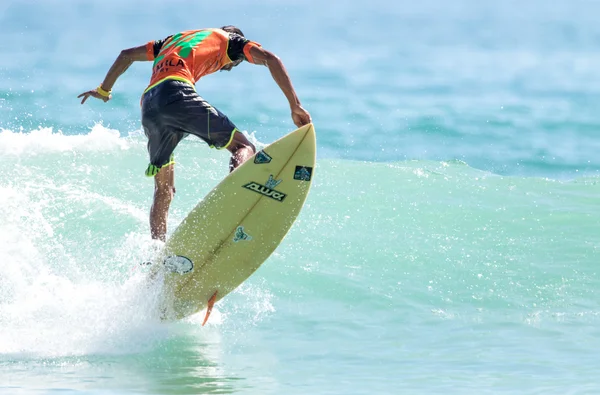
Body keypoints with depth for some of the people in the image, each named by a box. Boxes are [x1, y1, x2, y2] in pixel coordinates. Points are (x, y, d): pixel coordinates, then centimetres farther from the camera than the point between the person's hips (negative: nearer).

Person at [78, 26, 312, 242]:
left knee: (164, 190, 16)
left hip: (148, 104, 6)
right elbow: (270, 59, 9)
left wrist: (104, 90, 58)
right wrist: (295, 106, 4)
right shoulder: (229, 39, 24)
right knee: (243, 147, -7)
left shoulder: (175, 40, 41)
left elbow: (126, 55, 45)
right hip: (177, 93, -6)